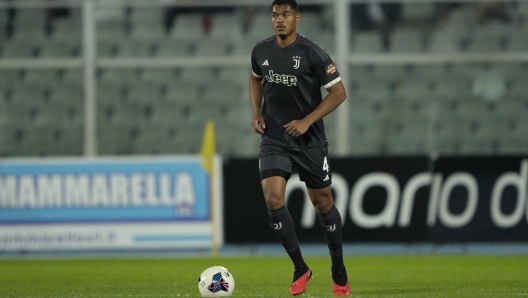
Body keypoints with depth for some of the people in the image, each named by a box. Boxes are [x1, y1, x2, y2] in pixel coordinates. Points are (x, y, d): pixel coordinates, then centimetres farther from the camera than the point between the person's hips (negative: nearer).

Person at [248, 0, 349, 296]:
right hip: (274, 140, 3)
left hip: (310, 140, -3)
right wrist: (257, 112, 5)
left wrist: (307, 121, -18)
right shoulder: (261, 51, 0)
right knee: (273, 199, -15)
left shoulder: (312, 53, -14)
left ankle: (339, 272, 25)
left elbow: (339, 92, -11)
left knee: (323, 203, 7)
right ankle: (301, 269, -1)